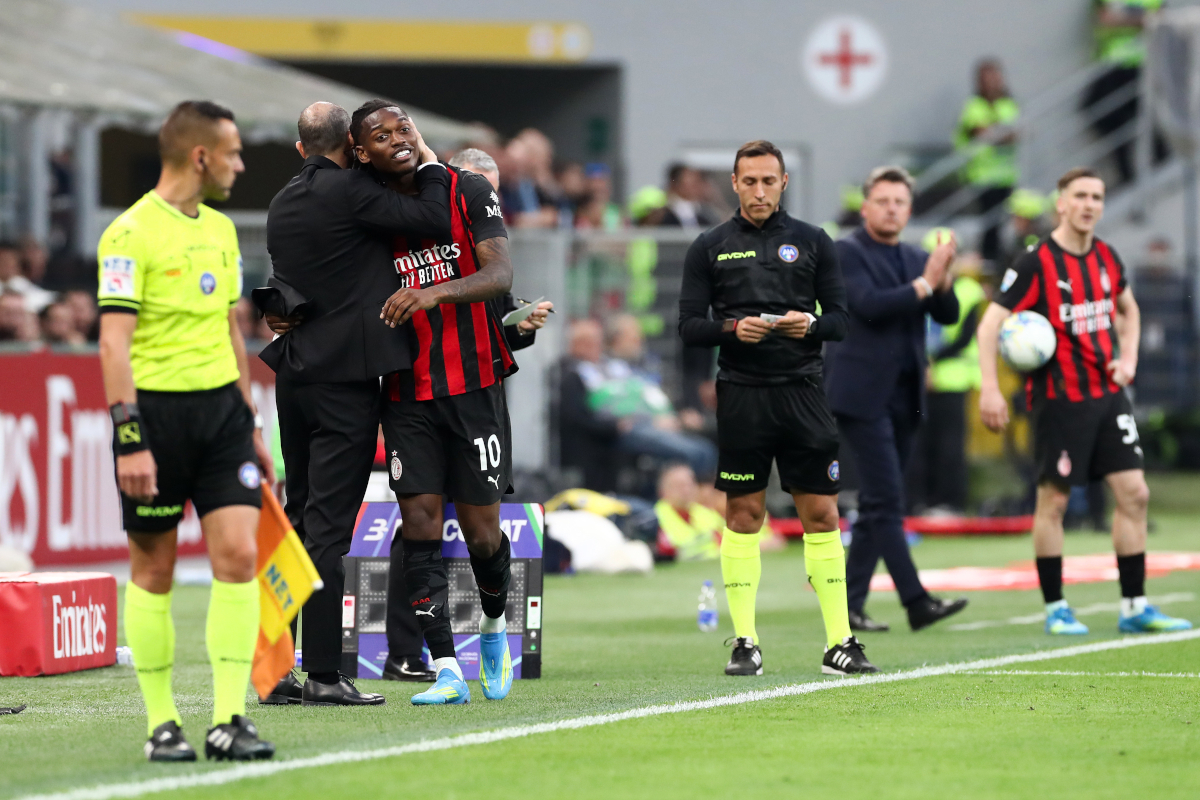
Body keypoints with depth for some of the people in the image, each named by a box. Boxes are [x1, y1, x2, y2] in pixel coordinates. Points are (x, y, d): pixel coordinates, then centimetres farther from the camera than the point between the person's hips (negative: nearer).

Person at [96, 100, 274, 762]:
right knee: (154, 569, 3)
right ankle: (161, 722, 11)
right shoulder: (131, 234, -10)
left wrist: (251, 424, 20)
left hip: (222, 407, 6)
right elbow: (114, 342, -15)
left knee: (238, 555, -6)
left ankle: (228, 720, -5)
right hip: (156, 408, -6)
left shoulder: (220, 229, 14)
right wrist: (130, 440, -21)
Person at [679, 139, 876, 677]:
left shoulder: (812, 242, 9)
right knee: (744, 514, 1)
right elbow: (689, 325, 5)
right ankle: (745, 644, 6)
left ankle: (839, 642, 1)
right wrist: (732, 329, -14)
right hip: (741, 395, 0)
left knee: (821, 513, -1)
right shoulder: (710, 248, 7)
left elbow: (840, 318, 8)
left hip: (801, 390, 0)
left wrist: (810, 325, -12)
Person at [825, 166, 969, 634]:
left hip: (903, 397, 7)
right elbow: (869, 305, -18)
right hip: (864, 395, -7)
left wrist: (943, 280, -11)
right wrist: (924, 283, -16)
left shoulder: (915, 259, 16)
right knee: (886, 501, -12)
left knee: (877, 504, 8)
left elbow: (948, 315, 7)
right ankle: (916, 602, -17)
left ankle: (850, 602, 12)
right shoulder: (846, 253, -4)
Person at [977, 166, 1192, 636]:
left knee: (1134, 494, 0)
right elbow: (990, 324, -12)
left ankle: (1134, 607, 6)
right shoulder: (1037, 264, -11)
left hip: (1107, 394, 6)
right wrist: (990, 389, -20)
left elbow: (1128, 310, 27)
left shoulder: (1106, 257, 8)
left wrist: (1128, 358, 11)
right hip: (1059, 398, -6)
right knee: (1053, 500, 0)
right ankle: (1055, 610, 10)